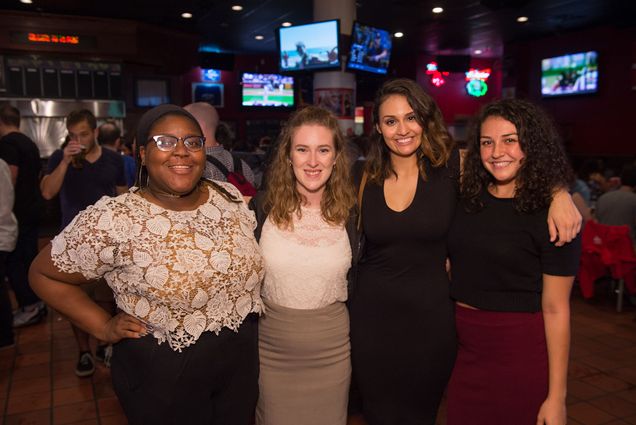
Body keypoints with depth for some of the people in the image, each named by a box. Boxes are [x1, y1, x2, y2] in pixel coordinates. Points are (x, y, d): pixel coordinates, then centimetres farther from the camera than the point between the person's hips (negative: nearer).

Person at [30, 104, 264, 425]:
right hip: (162, 373, -4)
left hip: (243, 359, 5)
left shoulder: (231, 197, -4)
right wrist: (104, 327, -12)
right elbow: (43, 275, -7)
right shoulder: (111, 220, -19)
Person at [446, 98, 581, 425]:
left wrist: (556, 398, -11)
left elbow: (555, 309, -12)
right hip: (464, 347, 5)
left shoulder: (551, 215, -12)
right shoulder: (468, 199, 2)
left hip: (520, 352, -4)